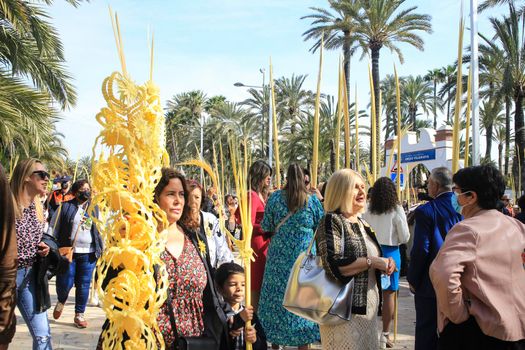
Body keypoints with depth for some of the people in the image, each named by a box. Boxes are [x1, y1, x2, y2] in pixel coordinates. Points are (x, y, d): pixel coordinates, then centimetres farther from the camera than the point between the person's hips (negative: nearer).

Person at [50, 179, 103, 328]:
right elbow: (53, 228, 1)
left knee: (84, 285, 5)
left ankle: (79, 315, 20)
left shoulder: (94, 209, 10)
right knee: (65, 283, 0)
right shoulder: (65, 207, -1)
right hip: (67, 252, -2)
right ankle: (61, 301, 34)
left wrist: (101, 249, 13)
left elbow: (99, 231, 16)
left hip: (88, 254, 3)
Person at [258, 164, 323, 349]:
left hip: (279, 255, 1)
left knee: (277, 295, 11)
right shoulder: (312, 200, -5)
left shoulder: (275, 197, -2)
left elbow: (266, 227, 1)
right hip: (304, 256, -1)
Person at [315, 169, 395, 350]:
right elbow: (334, 265, -24)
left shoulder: (362, 224, 14)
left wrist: (385, 263, 4)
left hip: (368, 307, 8)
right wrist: (371, 262, -19)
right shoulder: (331, 221, -11)